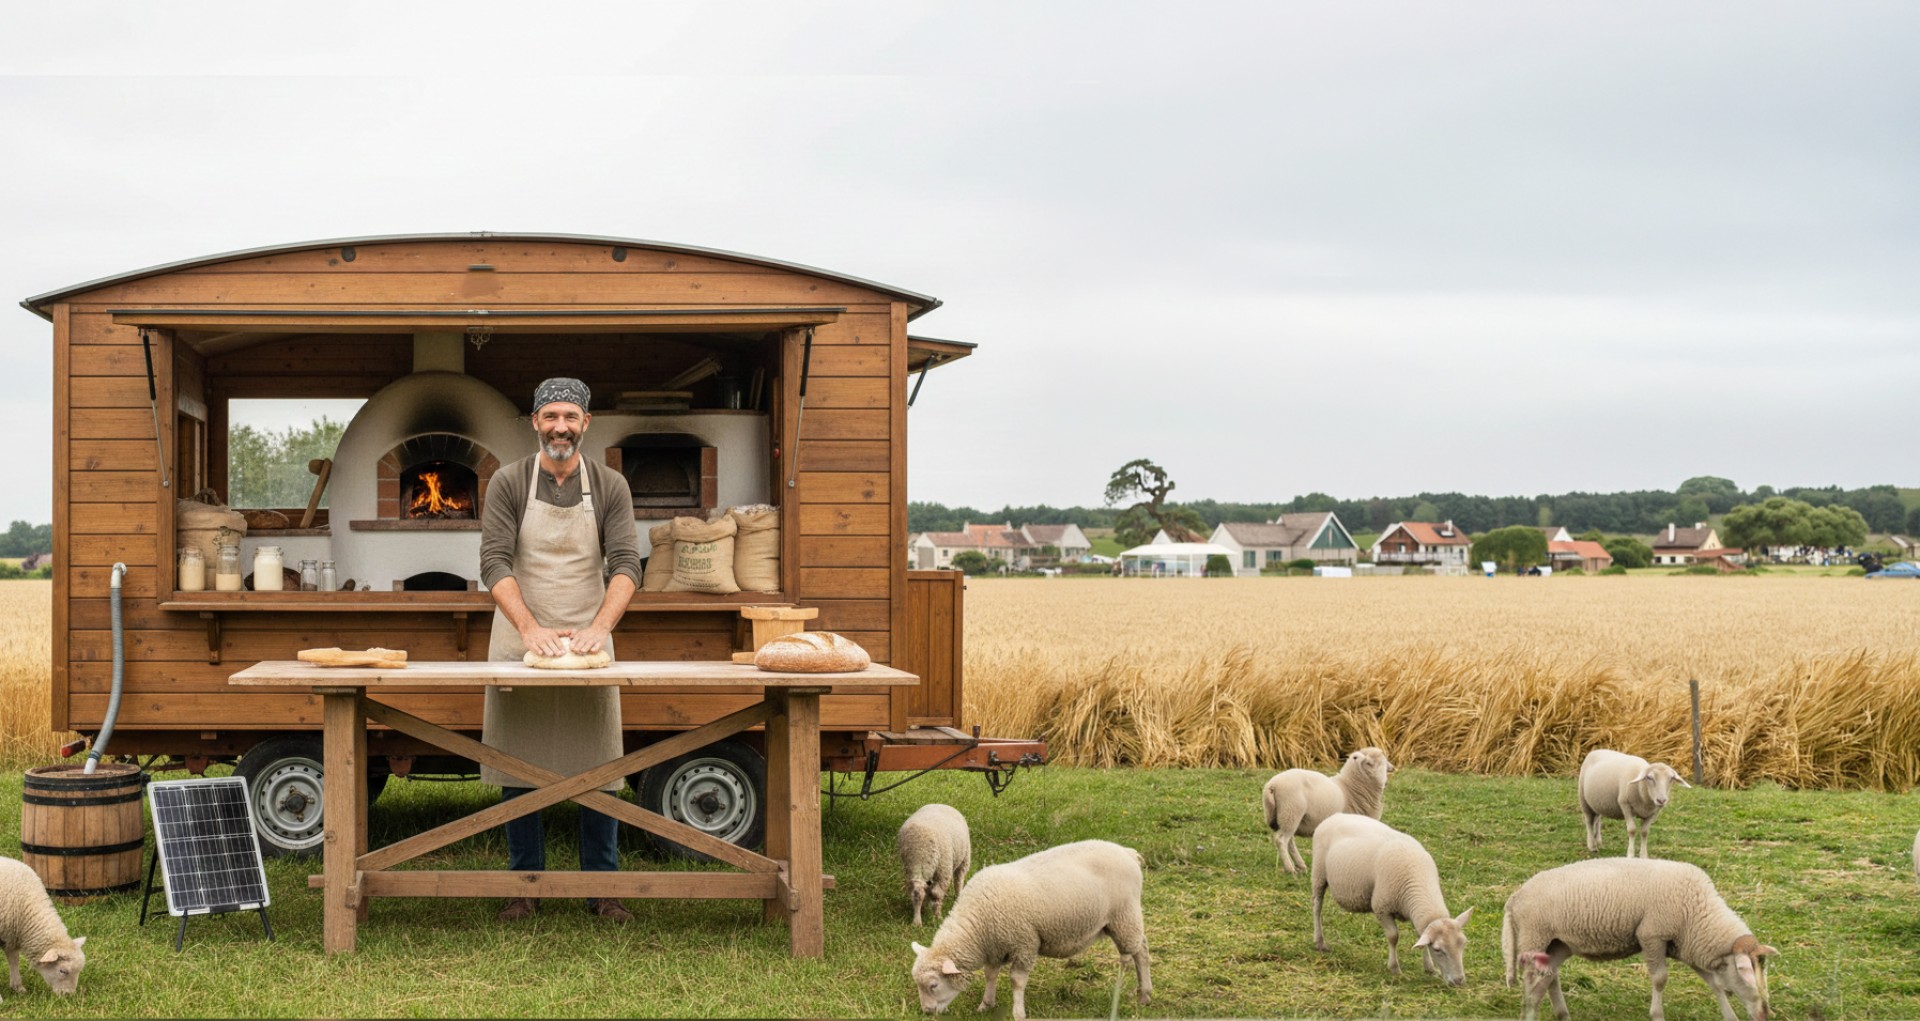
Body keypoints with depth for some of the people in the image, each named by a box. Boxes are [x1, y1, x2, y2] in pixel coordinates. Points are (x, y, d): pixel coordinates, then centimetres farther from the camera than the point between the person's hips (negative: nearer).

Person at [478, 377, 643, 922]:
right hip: (520, 641, -1)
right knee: (518, 767, 4)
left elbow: (626, 564, -6)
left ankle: (602, 888, 11)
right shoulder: (508, 483, -2)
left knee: (598, 767, 2)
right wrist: (530, 629, -24)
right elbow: (494, 564, -10)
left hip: (587, 643, 1)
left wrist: (601, 627, -23)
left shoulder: (610, 486, 2)